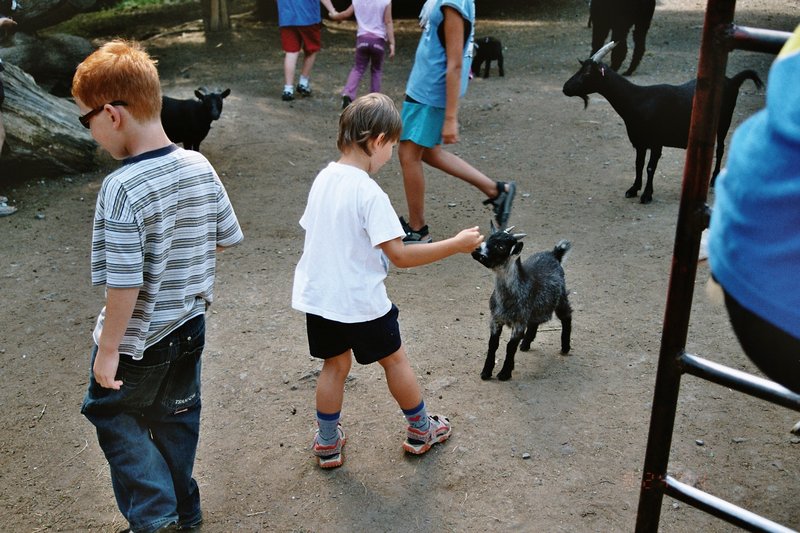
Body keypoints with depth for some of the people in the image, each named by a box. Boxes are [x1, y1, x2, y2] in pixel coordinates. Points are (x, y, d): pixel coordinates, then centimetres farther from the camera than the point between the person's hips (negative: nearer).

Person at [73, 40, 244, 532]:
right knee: (176, 417, 24)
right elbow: (228, 237, 3)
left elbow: (124, 283, -27)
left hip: (139, 340, -6)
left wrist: (107, 349, -15)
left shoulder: (122, 188, -28)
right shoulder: (200, 167, -8)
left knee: (110, 411, 20)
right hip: (189, 326, 6)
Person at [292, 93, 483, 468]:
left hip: (317, 296, 6)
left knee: (335, 364, 21)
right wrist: (456, 244, -18)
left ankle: (328, 444, 31)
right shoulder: (368, 193, -23)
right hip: (360, 302, -6)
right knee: (394, 359, 15)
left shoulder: (323, 179, -1)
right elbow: (400, 256, -24)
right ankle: (421, 431, 34)